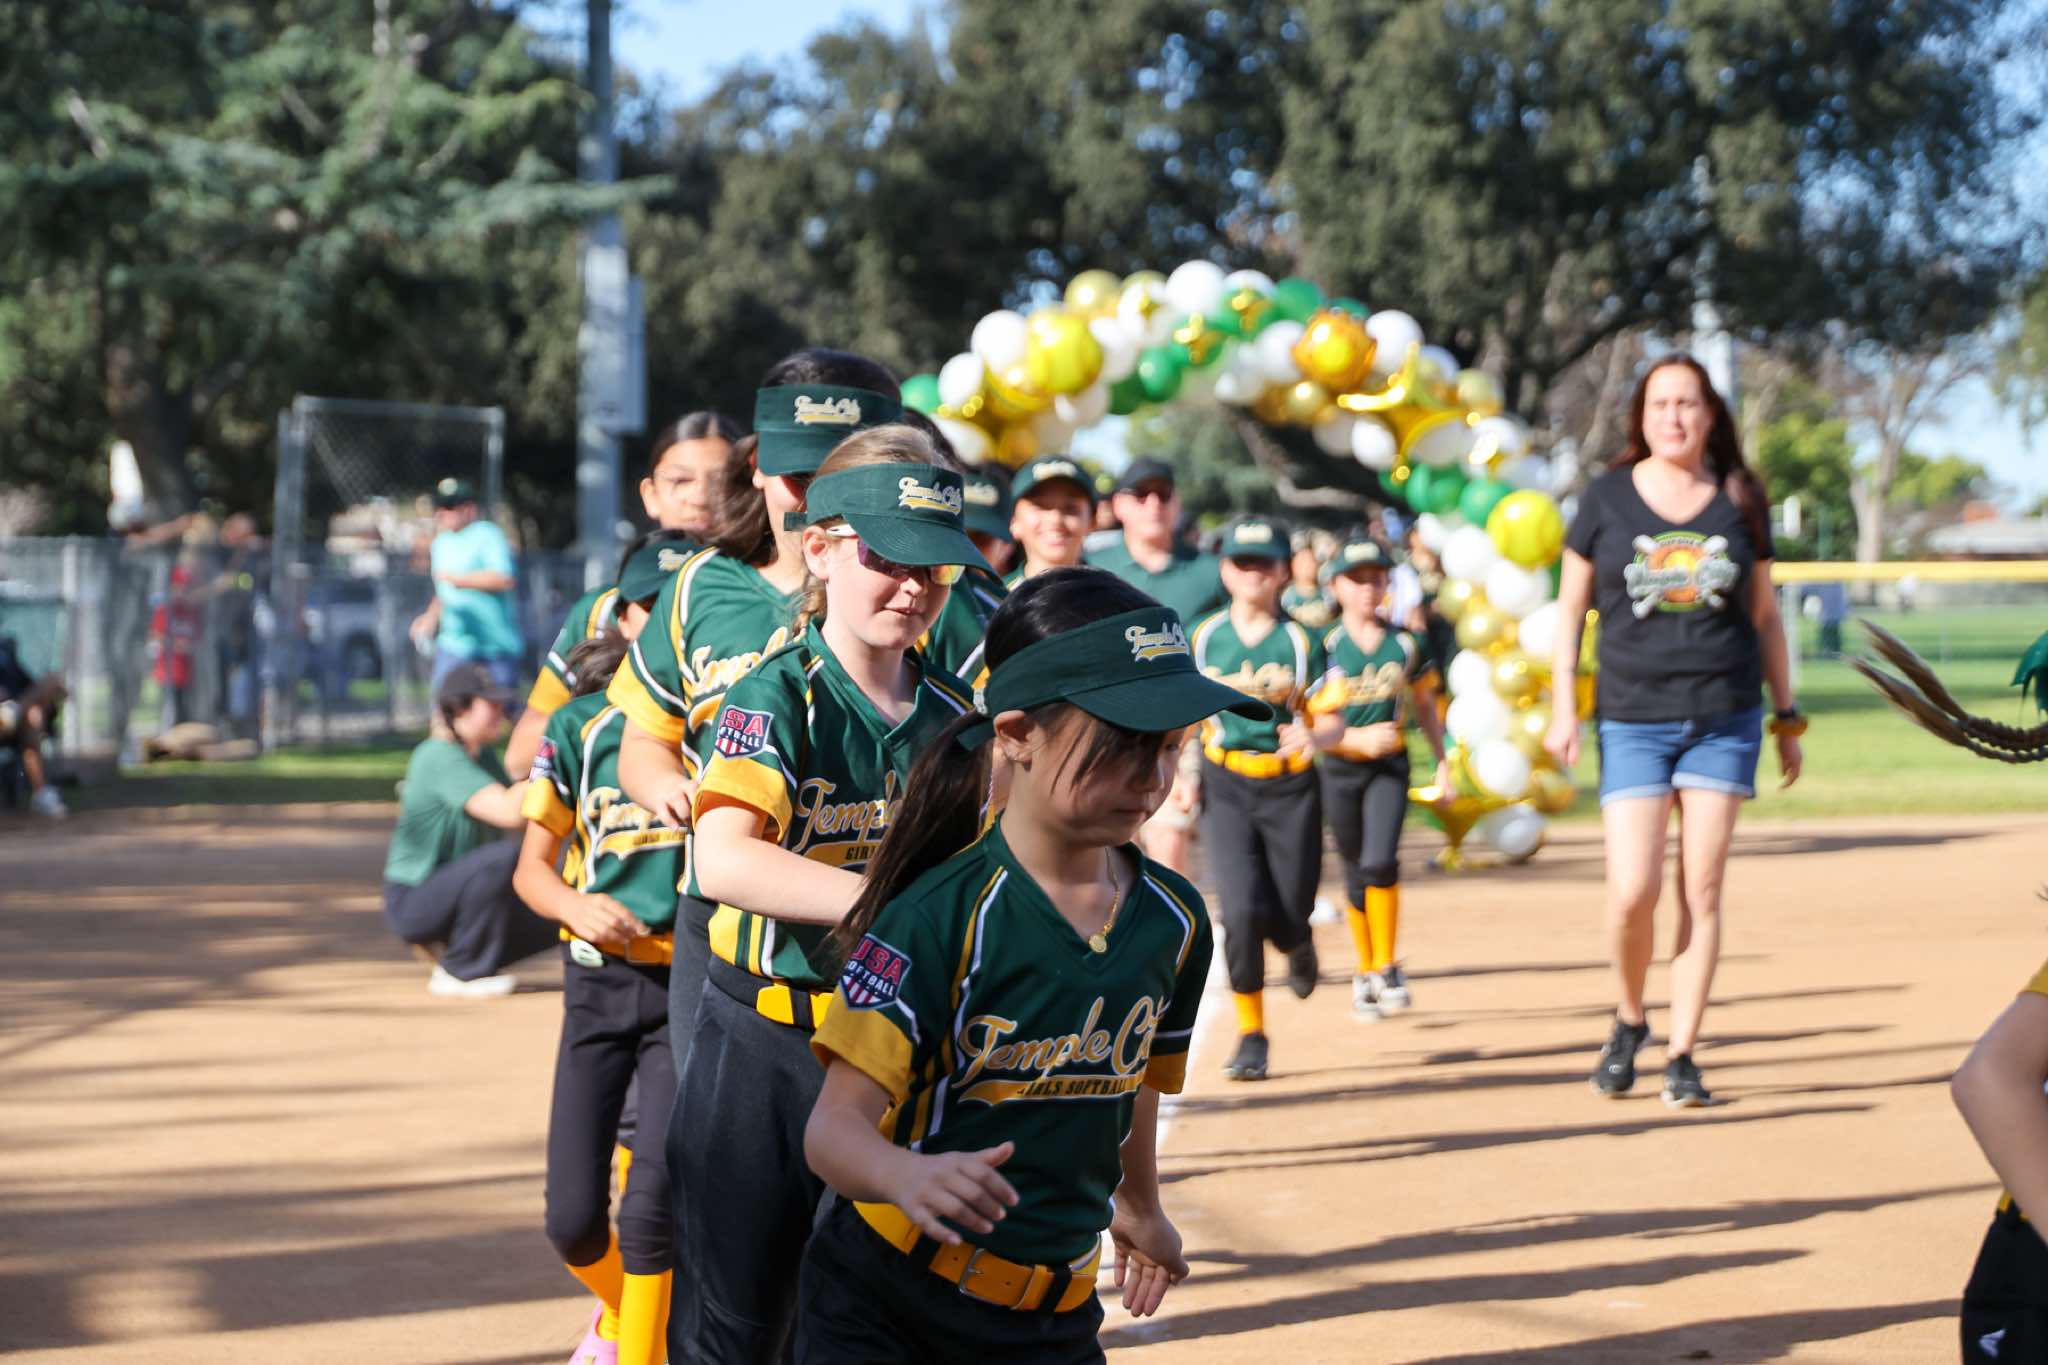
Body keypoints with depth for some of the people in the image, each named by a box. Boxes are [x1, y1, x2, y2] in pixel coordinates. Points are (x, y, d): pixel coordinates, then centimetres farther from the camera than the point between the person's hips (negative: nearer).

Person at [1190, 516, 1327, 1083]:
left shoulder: (1301, 641, 1)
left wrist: (1310, 733, -24)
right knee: (1241, 911, -14)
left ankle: (1297, 942, 42)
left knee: (1287, 916, 1)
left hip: (1291, 786, 0)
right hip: (1225, 786, 0)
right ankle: (1250, 1036, -2)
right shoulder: (1203, 638, 5)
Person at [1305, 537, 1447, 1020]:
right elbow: (1320, 725, -10)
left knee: (1380, 862, -18)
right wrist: (1360, 738, -27)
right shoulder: (1327, 648, -7)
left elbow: (1425, 705, 12)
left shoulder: (1404, 645, -1)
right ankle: (1365, 972, 24)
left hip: (1390, 765, 0)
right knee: (1355, 872, 8)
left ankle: (1388, 967, -5)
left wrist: (1443, 762, 13)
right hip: (1340, 768, 0)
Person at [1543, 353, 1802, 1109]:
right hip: (1633, 719, -1)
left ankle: (1681, 1055, 5)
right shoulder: (1607, 498, 1)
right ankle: (1629, 1022, 16)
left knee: (1702, 889, -1)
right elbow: (1570, 607, 6)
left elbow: (1765, 615, 12)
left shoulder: (1739, 501, 5)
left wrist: (1787, 716, 12)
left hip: (1725, 718, 1)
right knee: (1632, 891, -10)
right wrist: (1563, 707, -2)